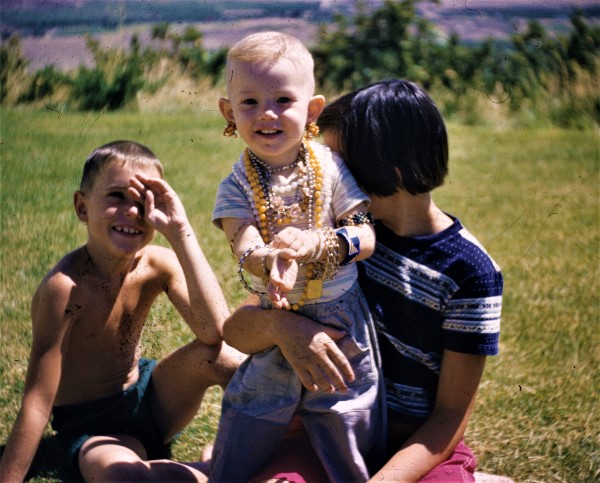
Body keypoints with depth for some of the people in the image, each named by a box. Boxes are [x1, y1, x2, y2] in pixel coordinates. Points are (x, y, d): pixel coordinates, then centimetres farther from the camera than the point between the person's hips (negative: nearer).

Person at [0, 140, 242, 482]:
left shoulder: (158, 263, -11)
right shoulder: (65, 286, -26)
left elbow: (216, 331, -28)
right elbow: (39, 401, -24)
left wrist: (181, 231, -29)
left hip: (148, 398, 5)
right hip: (93, 428, -4)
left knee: (212, 355, -24)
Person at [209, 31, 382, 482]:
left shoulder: (331, 168, -7)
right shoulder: (237, 186, -7)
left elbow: (366, 236, -10)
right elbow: (244, 246, -21)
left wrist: (317, 243, -30)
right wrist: (270, 260, -45)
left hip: (341, 324, 0)